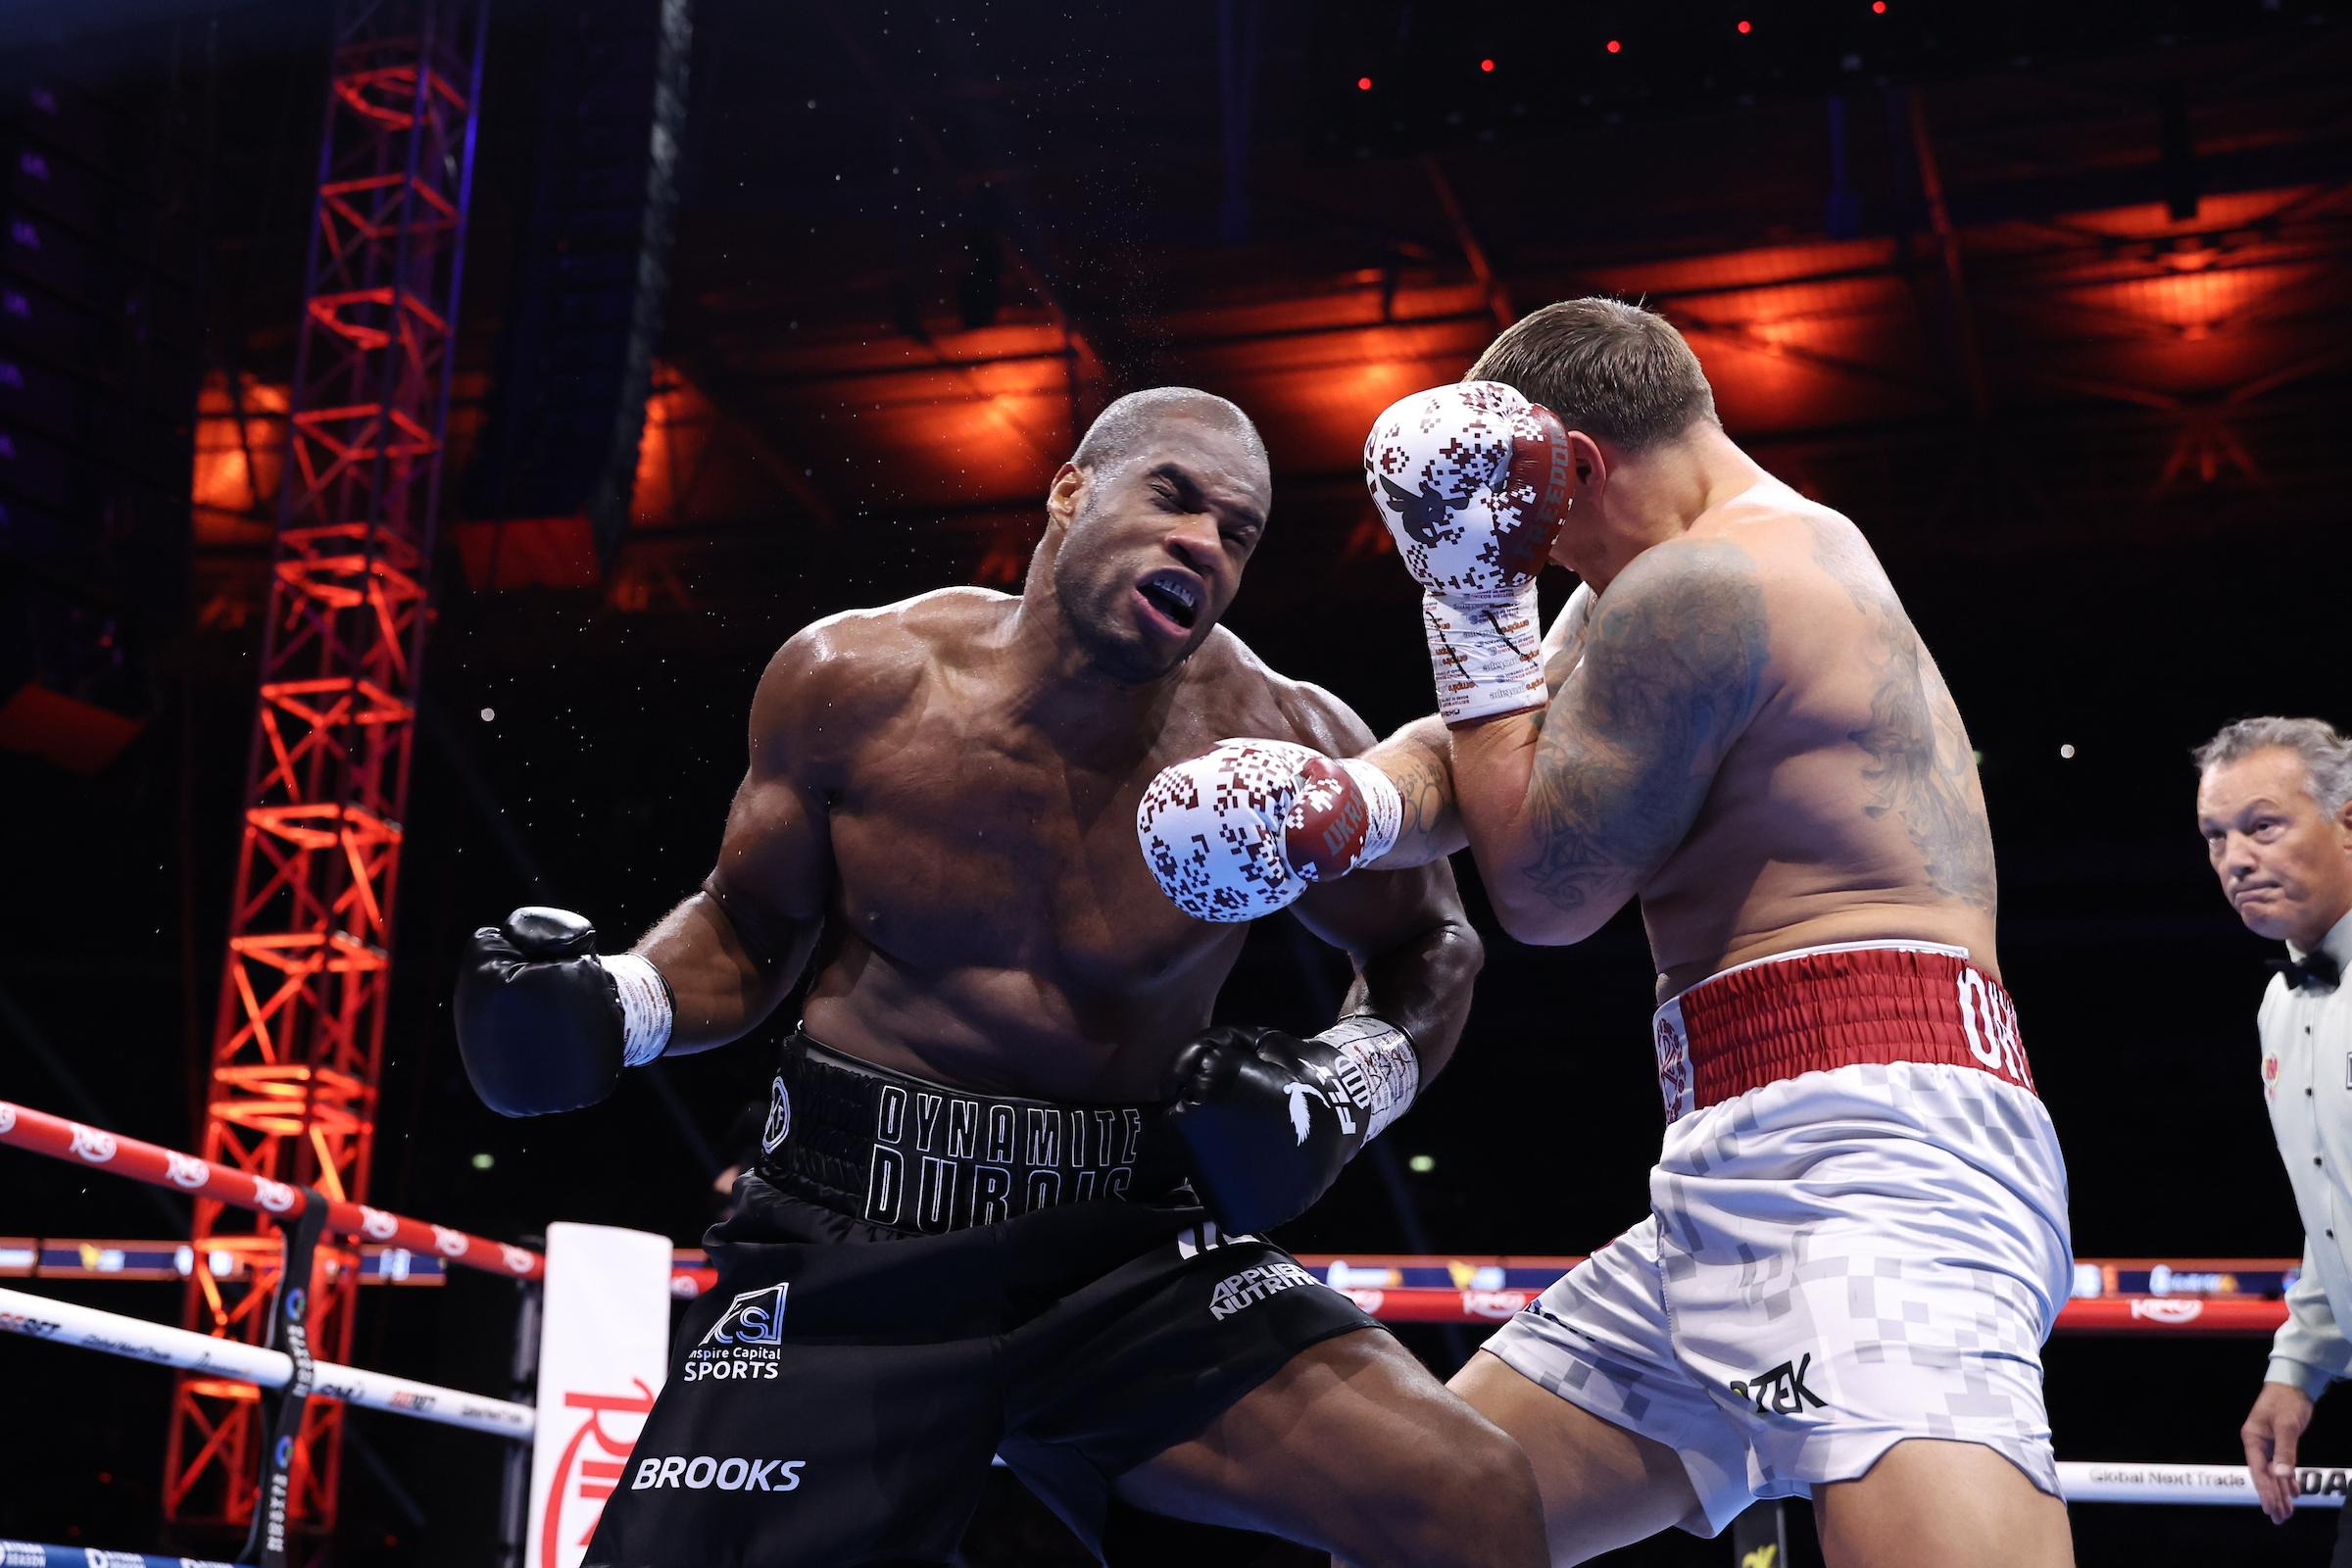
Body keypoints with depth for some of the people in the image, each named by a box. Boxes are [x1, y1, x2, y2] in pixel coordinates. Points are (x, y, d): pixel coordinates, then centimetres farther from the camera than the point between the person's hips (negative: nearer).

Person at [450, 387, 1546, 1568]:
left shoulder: (1280, 748, -6)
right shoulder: (855, 682, -4)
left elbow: (1429, 951, 12)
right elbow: (747, 928, 11)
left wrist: (1342, 1089, -7)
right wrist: (610, 1006, -9)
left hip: (1125, 1251, 0)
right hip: (845, 1246, 1)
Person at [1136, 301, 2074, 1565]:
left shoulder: (1697, 585, -10)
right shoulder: (1776, 560, 22)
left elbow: (1541, 891, -3)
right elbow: (1474, 759, 16)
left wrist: (1472, 597, 2)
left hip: (1869, 1147, -11)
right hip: (1742, 1197, 11)